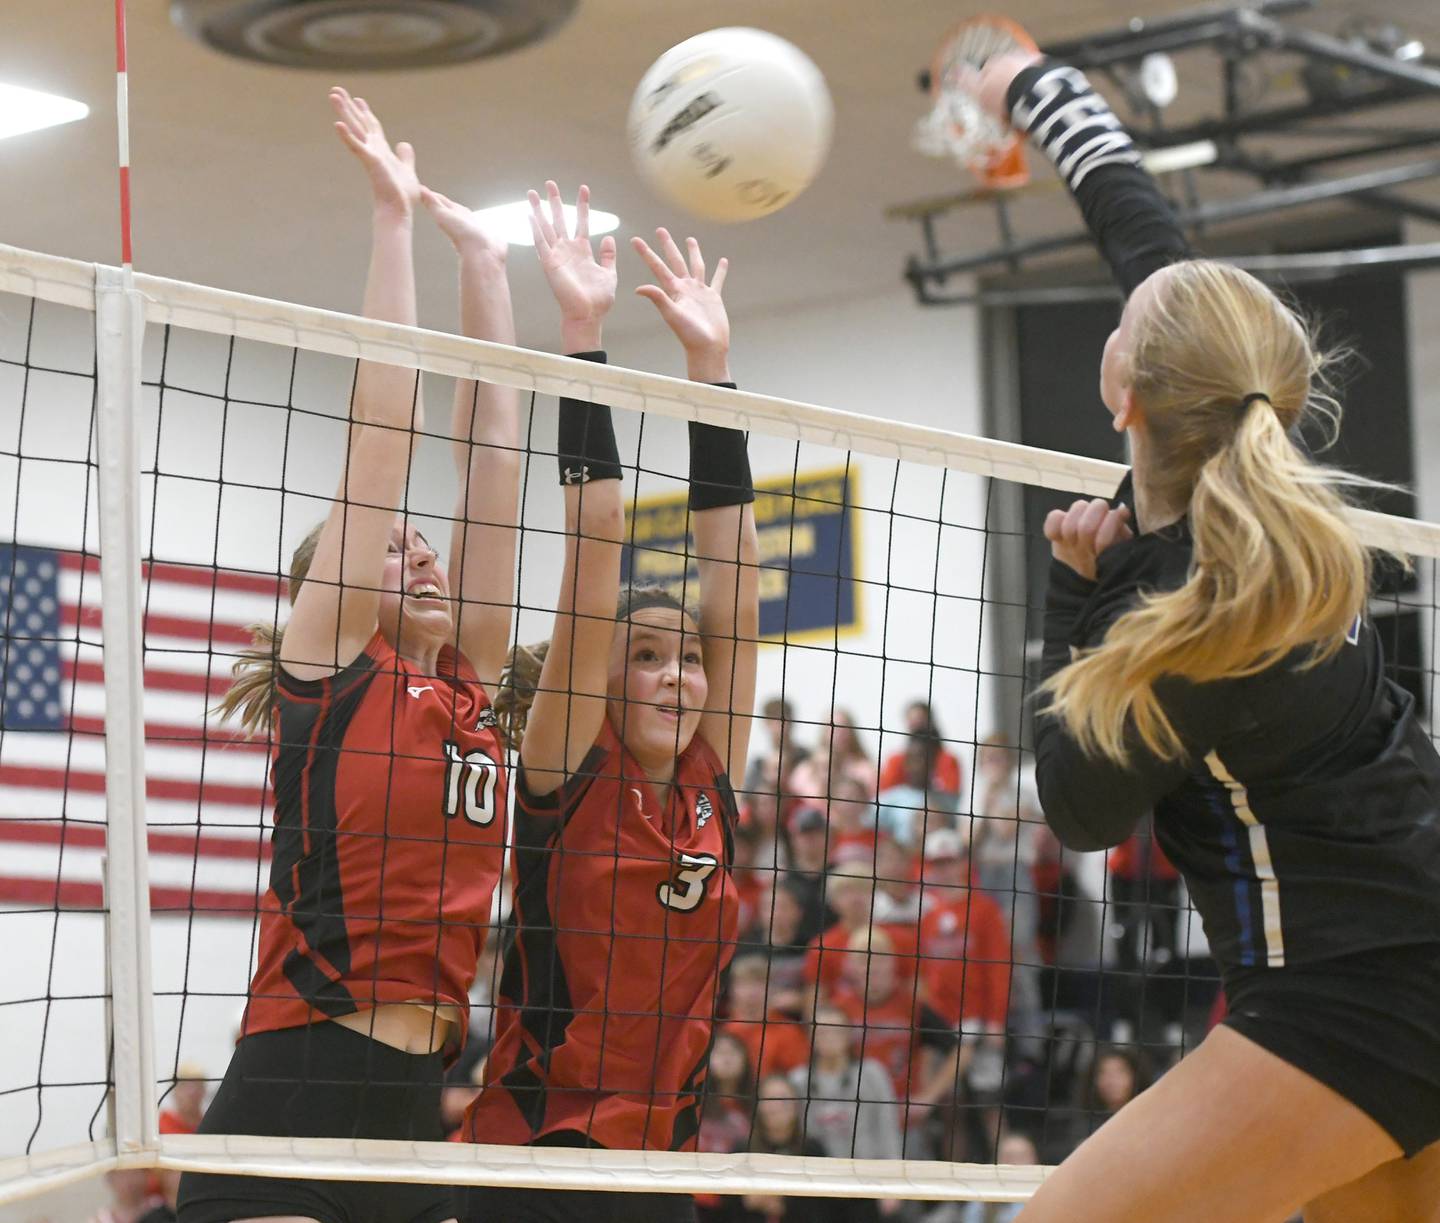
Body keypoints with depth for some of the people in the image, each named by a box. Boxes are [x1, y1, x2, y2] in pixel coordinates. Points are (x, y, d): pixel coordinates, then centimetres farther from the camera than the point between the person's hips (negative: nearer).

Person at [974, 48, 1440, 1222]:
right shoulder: (1264, 493, -3)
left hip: (1345, 1011, -9)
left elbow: (1082, 810, -3)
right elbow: (1143, 227, 14)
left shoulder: (1193, 630, -23)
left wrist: (1078, 590, -1)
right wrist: (1039, 90, 27)